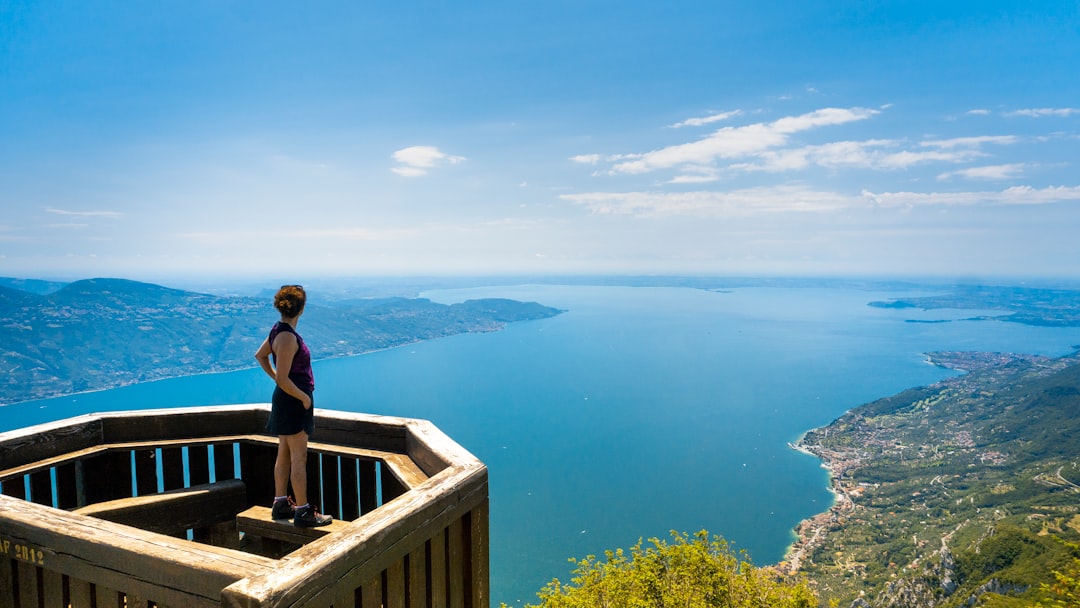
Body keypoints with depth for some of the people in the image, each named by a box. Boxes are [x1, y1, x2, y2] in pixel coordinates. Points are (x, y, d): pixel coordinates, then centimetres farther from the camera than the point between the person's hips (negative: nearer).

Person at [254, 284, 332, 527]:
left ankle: (281, 504, 28)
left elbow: (260, 355, 22)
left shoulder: (279, 330, 6)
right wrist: (304, 397, -14)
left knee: (284, 455, 17)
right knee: (299, 459, -2)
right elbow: (283, 379, -25)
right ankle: (303, 512, 6)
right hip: (294, 401, -10)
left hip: (285, 400, 10)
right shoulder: (287, 337, -23)